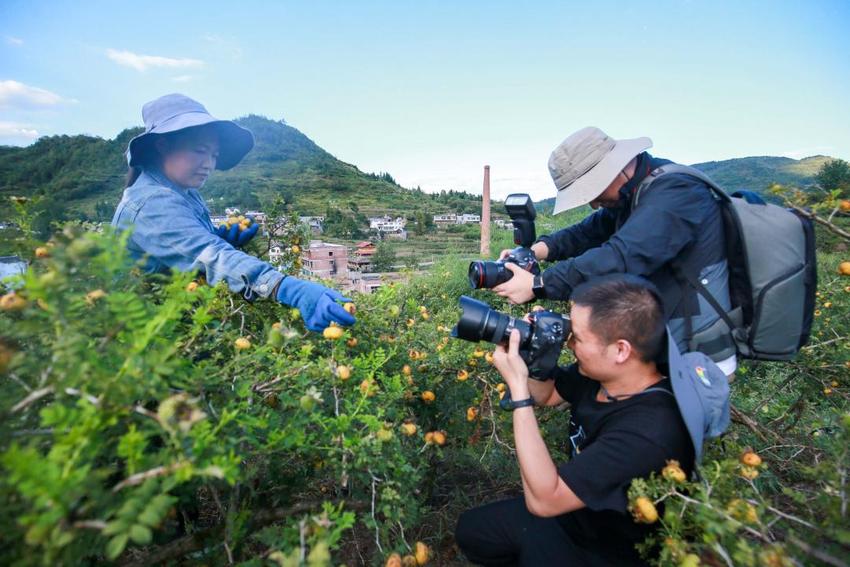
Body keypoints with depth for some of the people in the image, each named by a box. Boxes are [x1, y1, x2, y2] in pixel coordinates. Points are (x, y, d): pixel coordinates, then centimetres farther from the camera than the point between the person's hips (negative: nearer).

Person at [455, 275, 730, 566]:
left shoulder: (649, 432, -38)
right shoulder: (599, 370, -16)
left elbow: (542, 498, -35)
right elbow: (547, 393, 3)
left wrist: (517, 387, -36)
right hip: (573, 509, 6)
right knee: (471, 529, 8)